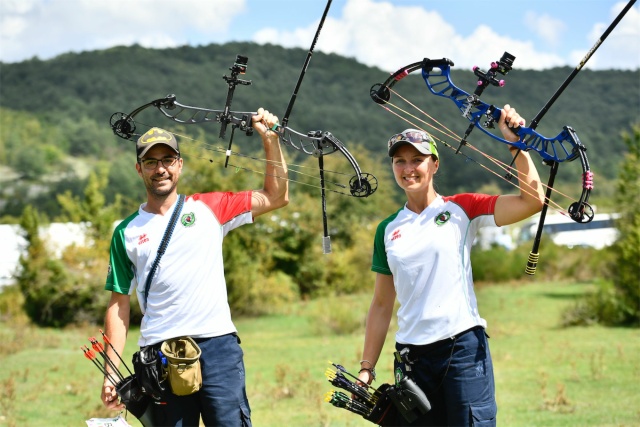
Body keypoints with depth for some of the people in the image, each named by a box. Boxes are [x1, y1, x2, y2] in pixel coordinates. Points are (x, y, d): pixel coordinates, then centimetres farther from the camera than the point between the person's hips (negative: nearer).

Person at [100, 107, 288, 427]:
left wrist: (270, 139, -1)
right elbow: (119, 304, 10)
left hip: (217, 345, -1)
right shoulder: (127, 232, 10)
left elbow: (276, 197, 10)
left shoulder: (208, 208, 9)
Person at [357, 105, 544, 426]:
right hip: (411, 357, 3)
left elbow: (532, 200, -7)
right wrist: (366, 368, 9)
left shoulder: (460, 209, 3)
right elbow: (382, 304, 14)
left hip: (464, 348, -3)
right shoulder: (388, 230, 12)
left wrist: (515, 143, -12)